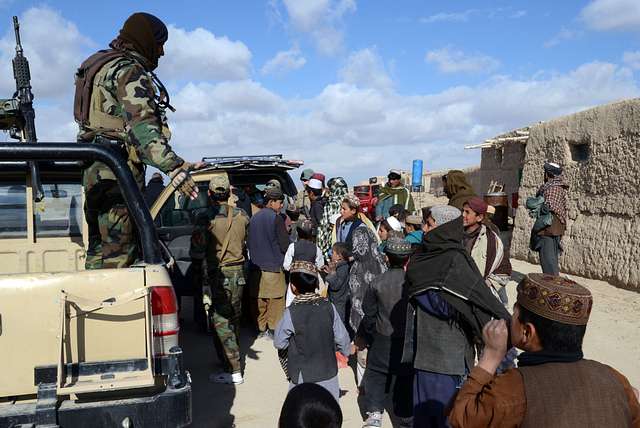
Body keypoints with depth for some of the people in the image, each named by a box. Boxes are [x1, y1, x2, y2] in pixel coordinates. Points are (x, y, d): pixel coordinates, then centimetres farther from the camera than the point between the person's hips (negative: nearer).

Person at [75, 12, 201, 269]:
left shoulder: (103, 66, 23)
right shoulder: (129, 70, -9)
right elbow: (141, 124, -24)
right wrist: (173, 166, -33)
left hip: (96, 169, 10)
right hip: (118, 170, -10)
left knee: (100, 248, 15)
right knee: (118, 251, -10)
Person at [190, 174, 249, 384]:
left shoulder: (206, 217, -13)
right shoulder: (242, 215, 5)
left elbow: (197, 249, -10)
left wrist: (196, 272, 5)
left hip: (219, 274, -6)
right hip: (238, 272, 6)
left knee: (221, 320, -2)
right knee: (234, 319, 19)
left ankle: (234, 371, -4)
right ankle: (232, 358, 32)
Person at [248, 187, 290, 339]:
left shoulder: (254, 217, 10)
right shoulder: (276, 218, -12)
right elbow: (285, 245, -13)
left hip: (256, 266, 7)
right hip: (273, 265, -6)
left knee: (259, 300, 12)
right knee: (276, 299, 3)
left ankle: (261, 329, 19)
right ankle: (273, 329, 6)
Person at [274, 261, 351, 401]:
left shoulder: (291, 313, -17)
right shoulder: (328, 307, -8)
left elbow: (279, 343, -7)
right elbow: (341, 337, 0)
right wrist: (346, 350, 20)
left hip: (303, 376, -3)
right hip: (328, 374, 3)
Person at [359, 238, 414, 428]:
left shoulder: (377, 283, -10)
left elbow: (369, 314, 0)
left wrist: (369, 337, 15)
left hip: (382, 341, 0)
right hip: (408, 340, 1)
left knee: (376, 375, 13)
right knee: (405, 377, 13)